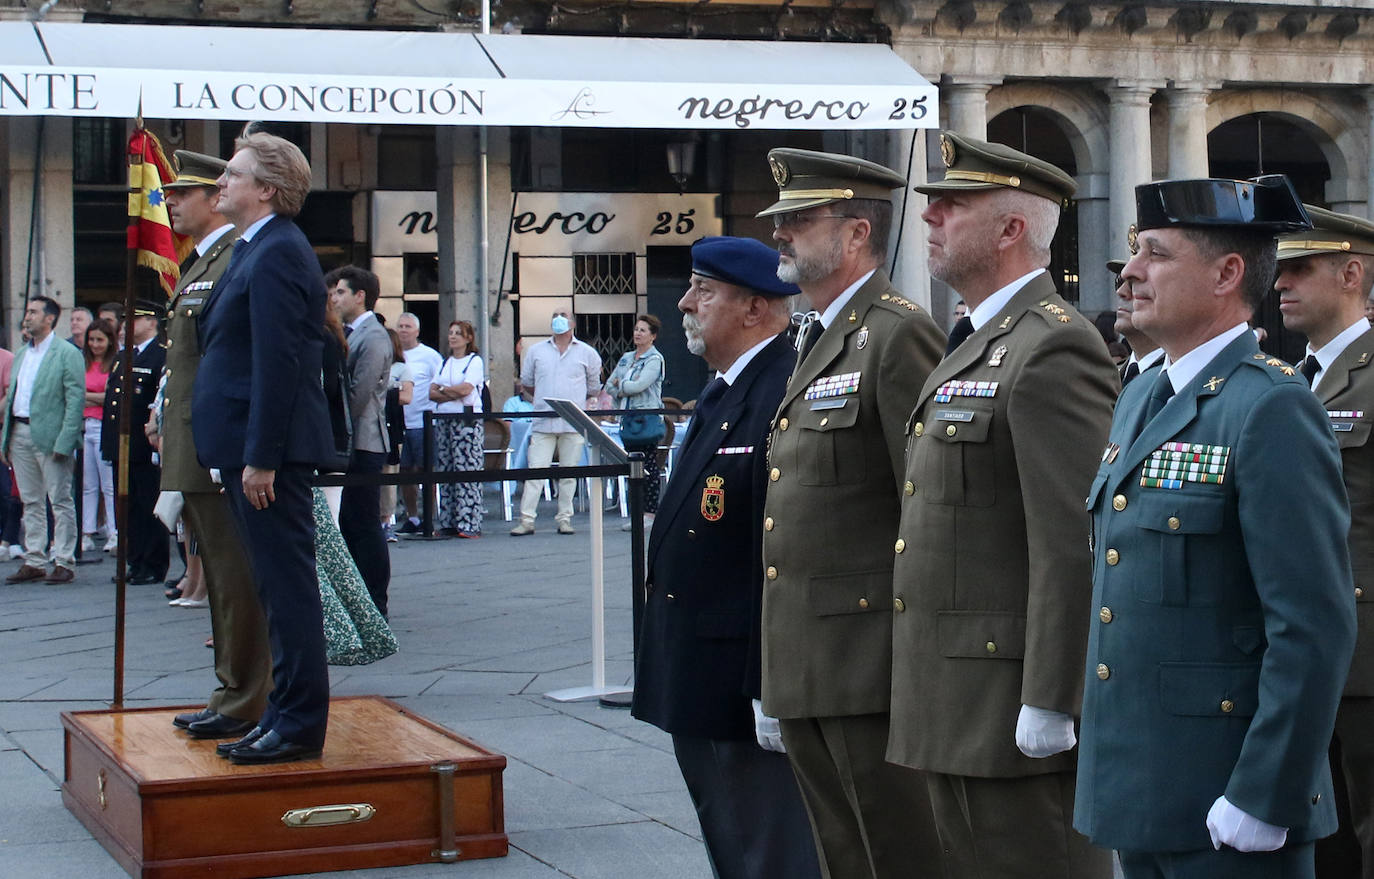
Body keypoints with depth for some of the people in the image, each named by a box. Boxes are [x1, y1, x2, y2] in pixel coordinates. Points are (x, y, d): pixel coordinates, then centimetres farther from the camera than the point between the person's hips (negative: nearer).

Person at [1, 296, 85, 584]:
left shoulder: (68, 354, -6)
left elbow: (76, 399, -11)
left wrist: (64, 442, -18)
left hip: (50, 436, -7)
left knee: (60, 501, -2)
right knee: (31, 501, 11)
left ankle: (64, 563, 1)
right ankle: (33, 561, 16)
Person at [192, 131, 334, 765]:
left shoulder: (277, 253, -16)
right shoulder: (256, 249, 17)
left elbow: (278, 362, -21)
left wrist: (260, 457, -22)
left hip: (269, 450, -11)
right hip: (250, 448, 11)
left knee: (288, 587, -5)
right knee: (277, 587, 14)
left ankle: (299, 726, 0)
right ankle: (284, 714, 22)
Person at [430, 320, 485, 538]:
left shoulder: (475, 361, 0)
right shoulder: (445, 362, 19)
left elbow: (465, 389, -12)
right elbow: (432, 392, 10)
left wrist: (443, 390, 3)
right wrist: (453, 394, -7)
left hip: (467, 420, -7)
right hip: (443, 420, 7)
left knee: (467, 471, -10)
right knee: (445, 471, 3)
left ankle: (469, 524, -13)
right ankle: (448, 522, 5)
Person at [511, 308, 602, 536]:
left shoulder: (587, 353, 8)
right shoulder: (536, 351, 10)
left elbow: (594, 387, 17)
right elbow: (526, 382, 20)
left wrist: (583, 403, 12)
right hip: (543, 422, 0)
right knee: (535, 471, -5)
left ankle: (564, 518, 10)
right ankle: (527, 520, -5)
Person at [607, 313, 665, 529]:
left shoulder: (655, 359, -5)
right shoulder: (626, 358, 17)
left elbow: (639, 385, -17)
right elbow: (609, 385, 15)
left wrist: (620, 384, 0)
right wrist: (622, 392, -5)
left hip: (648, 417, -7)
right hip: (628, 418, 7)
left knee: (649, 466, -6)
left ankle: (650, 512, -5)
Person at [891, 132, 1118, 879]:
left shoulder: (1053, 349, -15)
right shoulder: (973, 346, 18)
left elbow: (1075, 543, -21)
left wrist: (1048, 704, -22)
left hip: (1014, 701, -10)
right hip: (956, 707, 10)